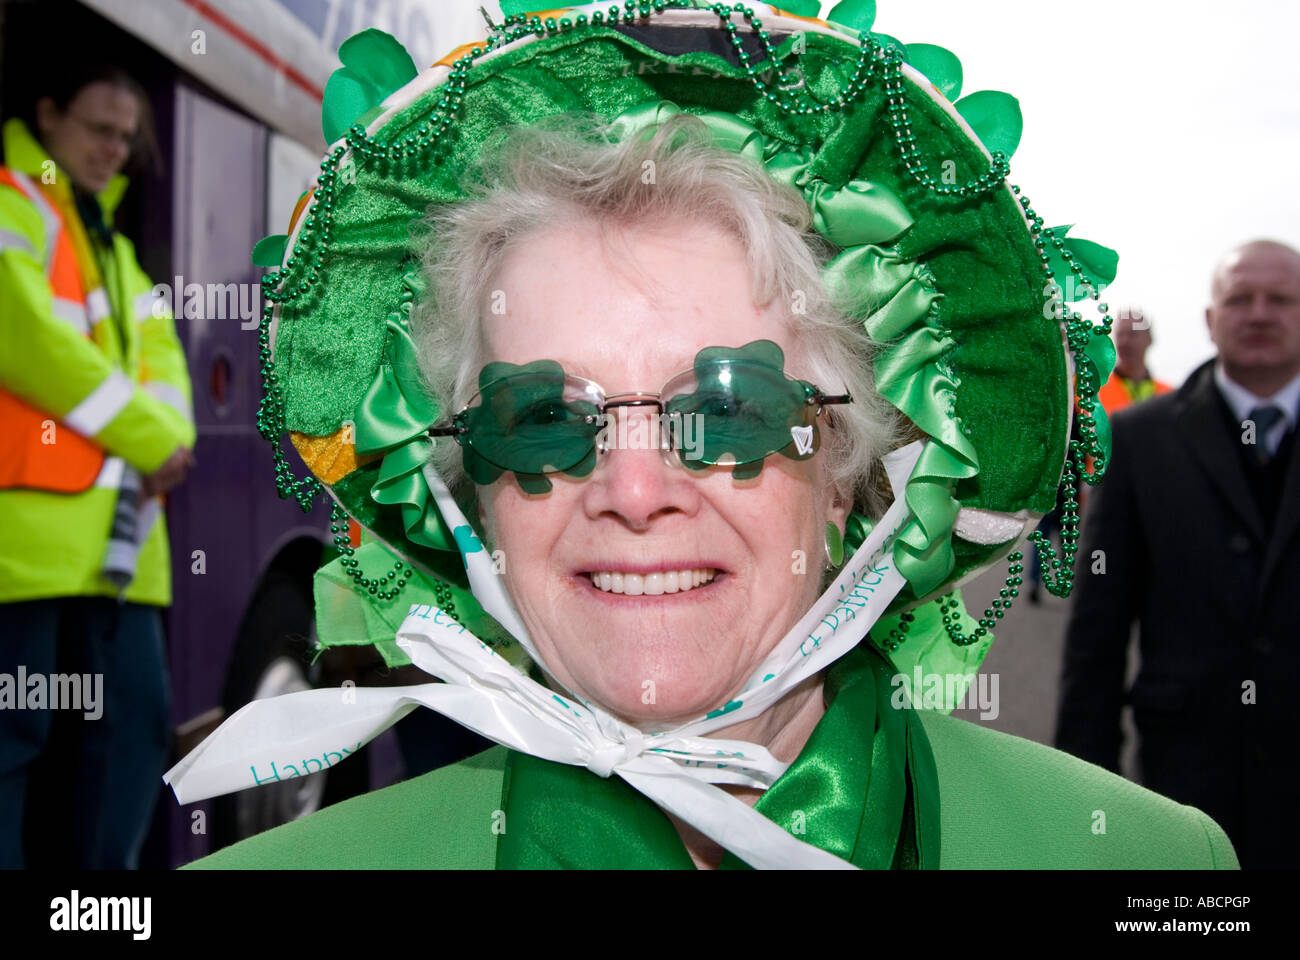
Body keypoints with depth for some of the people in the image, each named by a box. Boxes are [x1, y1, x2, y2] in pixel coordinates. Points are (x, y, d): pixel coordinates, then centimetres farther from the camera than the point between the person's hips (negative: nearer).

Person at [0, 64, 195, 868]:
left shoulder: (115, 246, 27)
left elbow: (161, 357, 17)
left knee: (138, 713, 6)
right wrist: (150, 439, -8)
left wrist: (168, 444, -4)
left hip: (122, 519, 8)